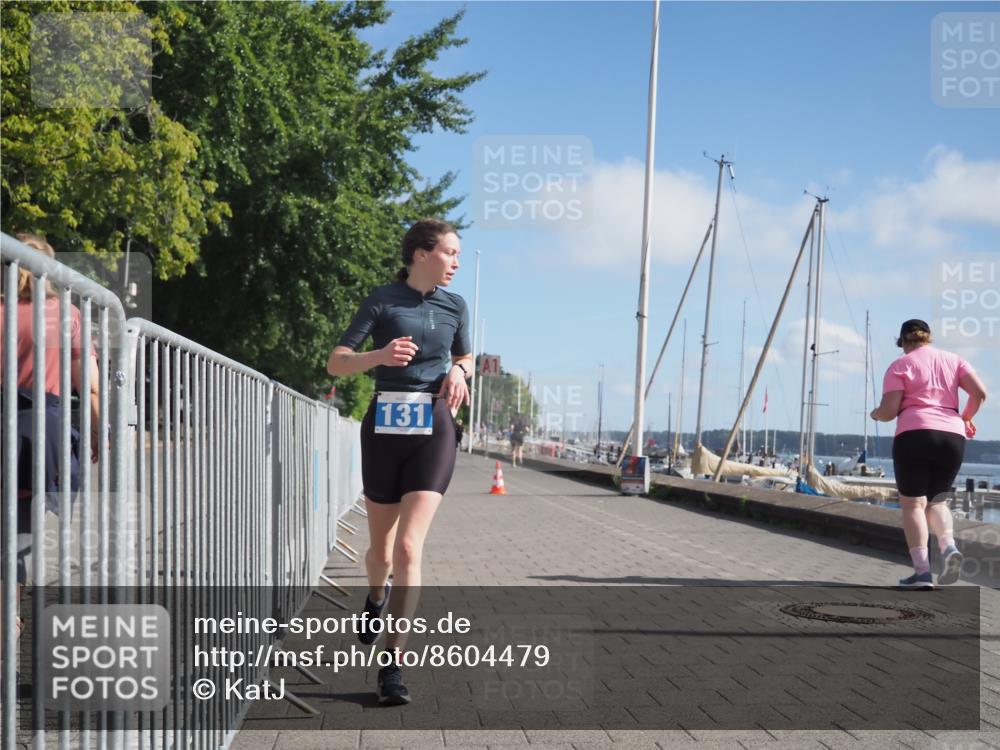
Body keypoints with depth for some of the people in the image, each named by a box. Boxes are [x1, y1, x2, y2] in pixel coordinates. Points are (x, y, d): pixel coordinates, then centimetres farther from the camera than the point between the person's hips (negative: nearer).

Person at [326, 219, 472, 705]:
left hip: (434, 431, 1)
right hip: (384, 427, -1)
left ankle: (393, 662, -8)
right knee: (381, 547, 12)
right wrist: (379, 355, -25)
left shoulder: (455, 306, 8)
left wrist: (459, 372, 1)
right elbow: (336, 364, -6)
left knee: (408, 547, -12)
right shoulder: (382, 301, -2)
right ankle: (376, 597, 48)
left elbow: (465, 357, 24)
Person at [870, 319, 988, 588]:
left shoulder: (900, 366, 5)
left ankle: (922, 571, -13)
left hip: (914, 435, -4)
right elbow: (980, 392, 4)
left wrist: (875, 414, 18)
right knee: (936, 500, 18)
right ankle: (949, 547, -9)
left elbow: (889, 411, -4)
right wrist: (965, 418, 19)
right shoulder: (953, 360, 16)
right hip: (953, 437, 4)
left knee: (913, 504, -2)